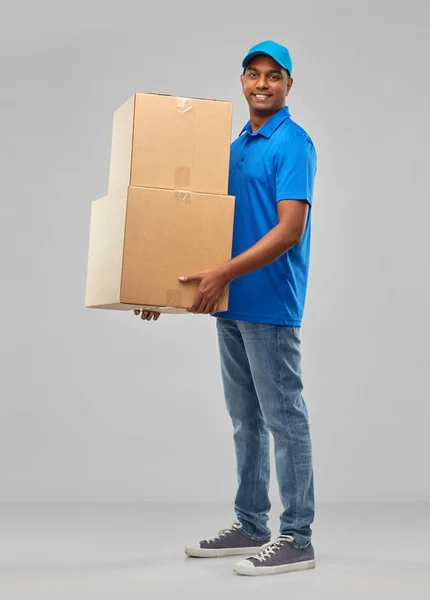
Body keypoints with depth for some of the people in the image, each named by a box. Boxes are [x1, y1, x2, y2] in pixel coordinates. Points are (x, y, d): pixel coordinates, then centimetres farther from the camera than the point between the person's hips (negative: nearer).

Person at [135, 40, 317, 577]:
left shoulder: (293, 144, -11)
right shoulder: (236, 145, 16)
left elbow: (289, 231, -20)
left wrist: (224, 274, -26)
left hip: (270, 307, -9)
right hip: (233, 307, 9)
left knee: (284, 419, -2)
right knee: (245, 421, 13)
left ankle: (296, 538, 6)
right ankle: (250, 526, 24)